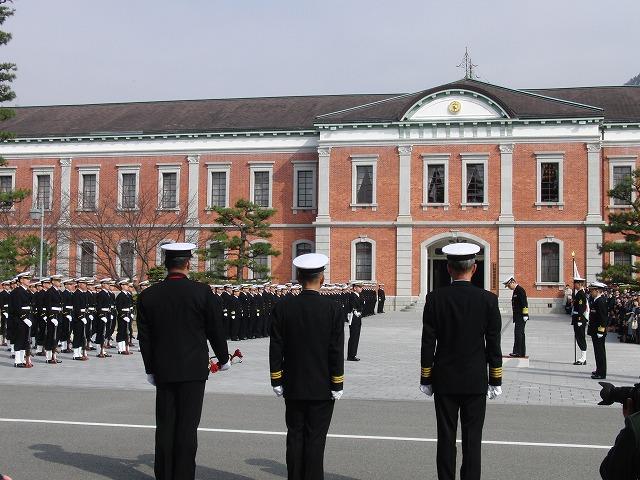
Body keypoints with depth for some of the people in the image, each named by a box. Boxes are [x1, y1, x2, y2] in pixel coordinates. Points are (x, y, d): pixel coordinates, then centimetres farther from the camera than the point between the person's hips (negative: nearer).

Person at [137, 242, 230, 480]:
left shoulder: (148, 295, 0)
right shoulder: (202, 292, -8)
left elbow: (144, 336, 5)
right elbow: (216, 329, -1)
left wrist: (150, 369, 15)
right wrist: (223, 359, 14)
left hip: (163, 370, 3)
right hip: (194, 369, -3)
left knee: (165, 425, 10)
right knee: (187, 425, 2)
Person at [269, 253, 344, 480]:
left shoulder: (283, 307, -3)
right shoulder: (332, 308, -9)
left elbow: (276, 348, -1)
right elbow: (336, 350, -8)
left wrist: (276, 381, 6)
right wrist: (337, 385, -1)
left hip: (293, 386, 2)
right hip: (322, 388, -2)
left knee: (295, 436, 10)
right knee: (316, 438, 3)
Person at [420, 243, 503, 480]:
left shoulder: (435, 298, -6)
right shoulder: (488, 300, -6)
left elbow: (427, 343, -4)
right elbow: (493, 345, -3)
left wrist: (426, 380, 5)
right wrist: (495, 381, 6)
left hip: (444, 381, 1)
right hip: (475, 382, 0)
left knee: (446, 438, 6)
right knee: (472, 440, 4)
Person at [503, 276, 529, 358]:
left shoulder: (520, 290, -13)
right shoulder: (516, 291, 18)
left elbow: (524, 304, -18)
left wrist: (525, 315, -20)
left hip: (521, 317, -10)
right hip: (518, 317, 10)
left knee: (518, 333, -12)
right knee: (520, 334, 11)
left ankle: (517, 352, -12)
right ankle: (522, 352, 15)